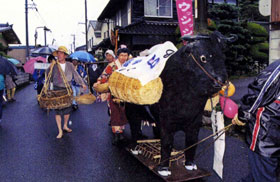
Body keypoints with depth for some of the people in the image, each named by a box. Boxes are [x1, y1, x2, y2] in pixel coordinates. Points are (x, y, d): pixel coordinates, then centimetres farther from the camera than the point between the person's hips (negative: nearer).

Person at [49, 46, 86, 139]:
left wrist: (82, 83, -7)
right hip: (57, 90, -2)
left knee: (68, 109, 10)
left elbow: (76, 75, 5)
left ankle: (65, 126, 32)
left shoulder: (70, 65, 5)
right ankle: (60, 131, 1)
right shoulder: (53, 66, 0)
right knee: (58, 110, -5)